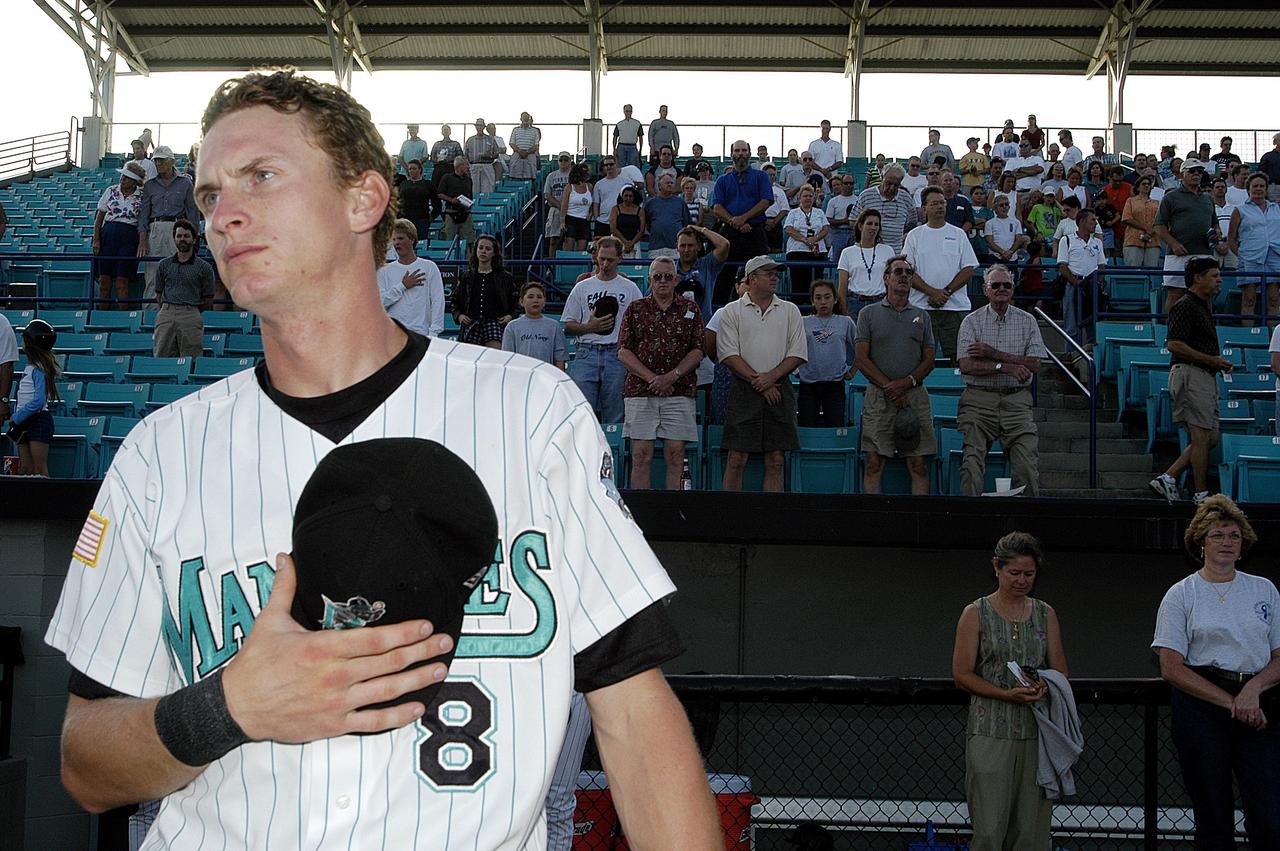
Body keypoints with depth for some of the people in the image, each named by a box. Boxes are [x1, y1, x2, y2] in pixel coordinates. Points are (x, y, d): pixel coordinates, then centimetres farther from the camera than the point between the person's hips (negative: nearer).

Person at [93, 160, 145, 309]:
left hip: (129, 238, -2)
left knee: (122, 280, -5)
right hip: (108, 234, 2)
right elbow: (99, 216, 8)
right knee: (104, 278, 3)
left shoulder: (141, 198, 2)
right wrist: (96, 239, 2)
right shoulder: (111, 191, 6)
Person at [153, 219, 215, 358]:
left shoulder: (204, 267, 6)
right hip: (166, 315, 2)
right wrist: (169, 310, 11)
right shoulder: (164, 264, 14)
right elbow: (159, 295, 19)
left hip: (191, 317, -2)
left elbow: (208, 301, 8)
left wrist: (191, 310, 11)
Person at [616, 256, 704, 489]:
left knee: (675, 454, -2)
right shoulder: (635, 309, 9)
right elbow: (623, 352, 2)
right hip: (640, 390, 0)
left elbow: (697, 351, 4)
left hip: (679, 391, 0)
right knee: (641, 455, -4)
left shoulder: (690, 309, 10)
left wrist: (672, 376, -10)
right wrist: (651, 378, -10)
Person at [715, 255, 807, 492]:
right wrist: (757, 380, -10)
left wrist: (771, 376, -9)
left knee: (776, 460, 2)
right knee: (737, 458, -4)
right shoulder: (732, 311, 4)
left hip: (779, 390, 2)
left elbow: (798, 353, 5)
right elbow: (728, 354, -4)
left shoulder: (790, 311, 12)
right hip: (744, 391, -2)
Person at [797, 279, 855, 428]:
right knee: (806, 427, -1)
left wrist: (851, 371, 10)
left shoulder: (845, 322, 6)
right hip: (808, 385, 0)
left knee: (835, 427, -1)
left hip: (835, 384, 0)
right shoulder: (803, 323, 5)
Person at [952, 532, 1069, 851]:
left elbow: (1061, 672, 14)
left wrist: (1045, 687, -9)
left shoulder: (1045, 614, 13)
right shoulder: (976, 614, 2)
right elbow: (962, 674, -2)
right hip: (990, 734, -3)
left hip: (1037, 733, 3)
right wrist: (1007, 694, -14)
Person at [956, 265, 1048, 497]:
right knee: (972, 459, -10)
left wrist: (992, 353, -8)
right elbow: (966, 365, -7)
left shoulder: (1027, 321, 9)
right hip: (979, 399, -1)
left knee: (1028, 463, -10)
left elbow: (1034, 364, -2)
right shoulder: (972, 321, 5)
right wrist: (1007, 367, -13)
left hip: (1017, 400, 1)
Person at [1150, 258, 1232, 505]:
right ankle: (1201, 495, -3)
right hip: (1190, 373, -10)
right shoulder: (1185, 306, -11)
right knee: (1202, 436, -8)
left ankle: (1168, 478, 8)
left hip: (1206, 375, 10)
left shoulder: (1204, 306, 21)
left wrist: (1219, 362, 16)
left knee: (1210, 438, 9)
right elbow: (1174, 345, -20)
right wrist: (1210, 360, -17)